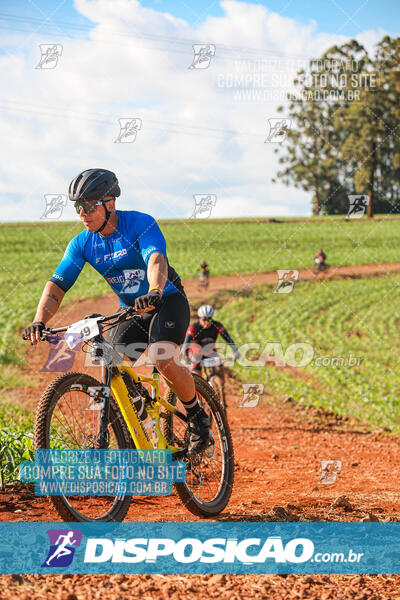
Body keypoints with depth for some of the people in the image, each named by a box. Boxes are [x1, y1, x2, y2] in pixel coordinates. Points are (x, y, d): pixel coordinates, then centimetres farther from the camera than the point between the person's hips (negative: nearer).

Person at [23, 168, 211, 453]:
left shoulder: (141, 224, -21)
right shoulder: (82, 244, -6)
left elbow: (156, 260, -38)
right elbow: (58, 283, -13)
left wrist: (154, 292, -59)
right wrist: (39, 321, -31)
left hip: (167, 301, -5)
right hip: (130, 310, 5)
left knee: (163, 360, -28)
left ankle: (198, 418, -2)